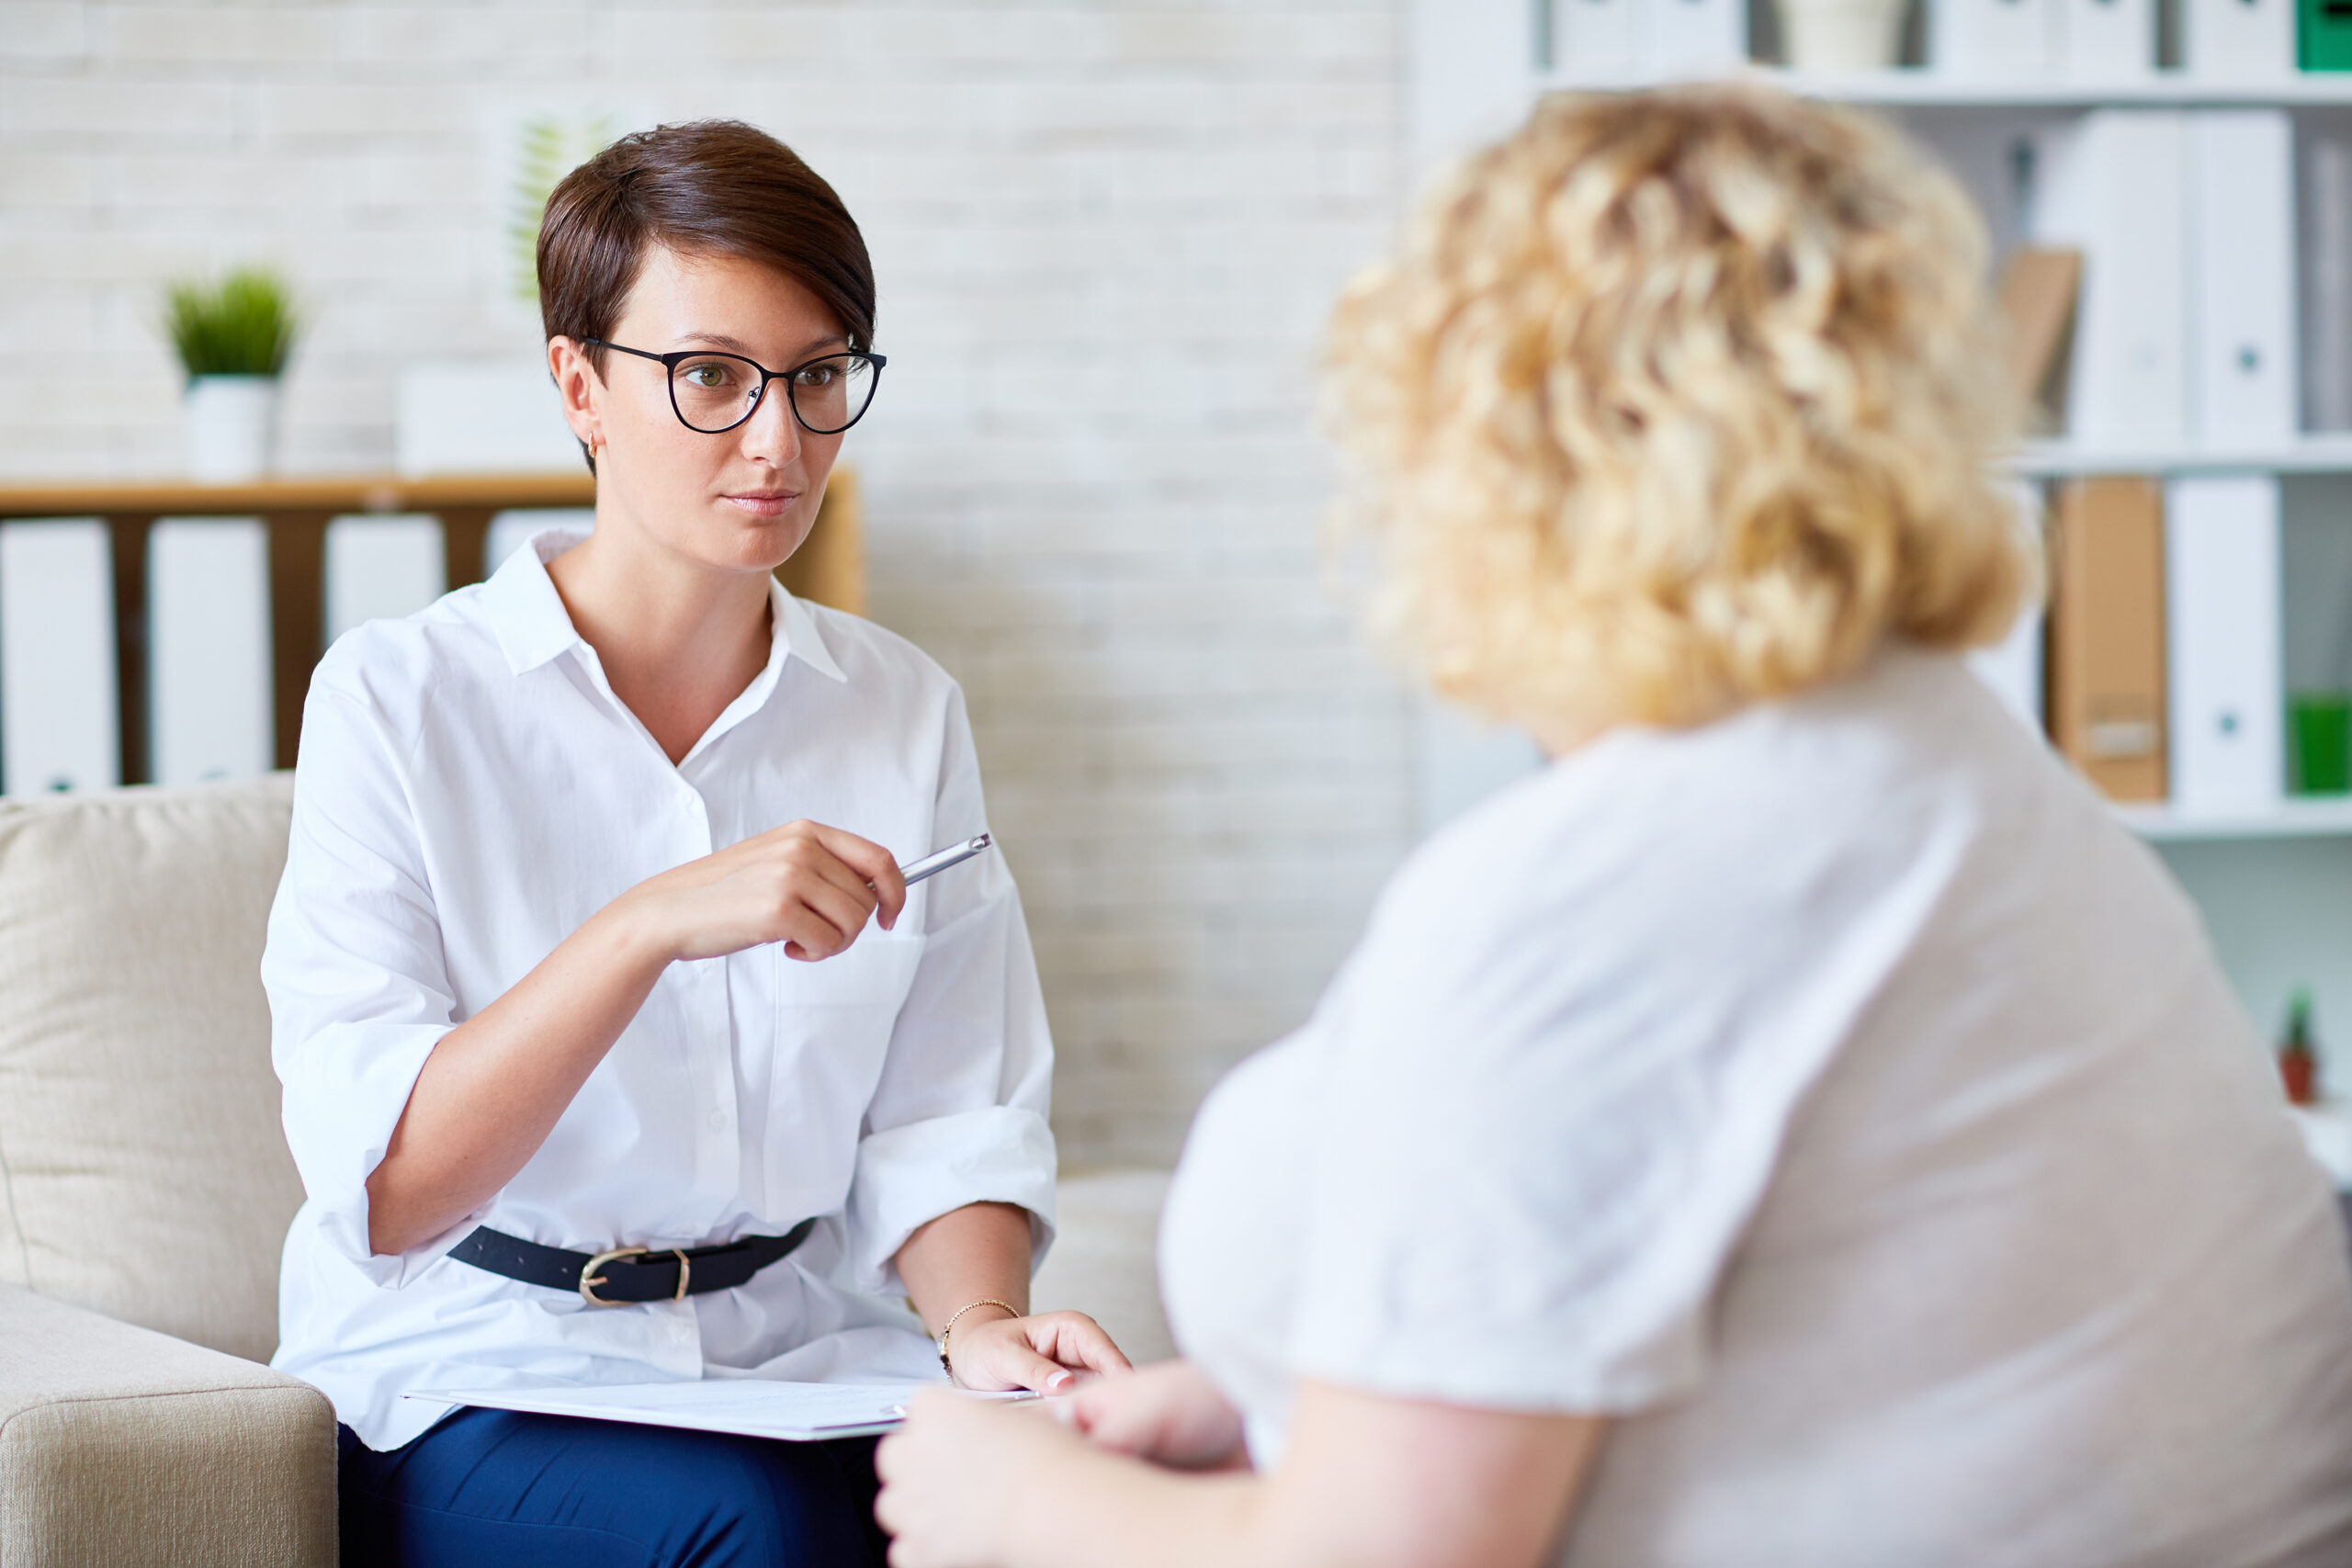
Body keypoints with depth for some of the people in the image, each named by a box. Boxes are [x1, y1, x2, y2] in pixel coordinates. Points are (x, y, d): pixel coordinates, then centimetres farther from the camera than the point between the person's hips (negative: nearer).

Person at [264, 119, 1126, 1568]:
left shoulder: (904, 711, 8)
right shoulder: (401, 694, -7)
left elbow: (945, 1119, 7)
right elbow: (380, 1188, -17)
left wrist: (979, 1322, -14)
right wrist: (652, 924, -29)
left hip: (805, 1345, 4)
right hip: (473, 1362, -3)